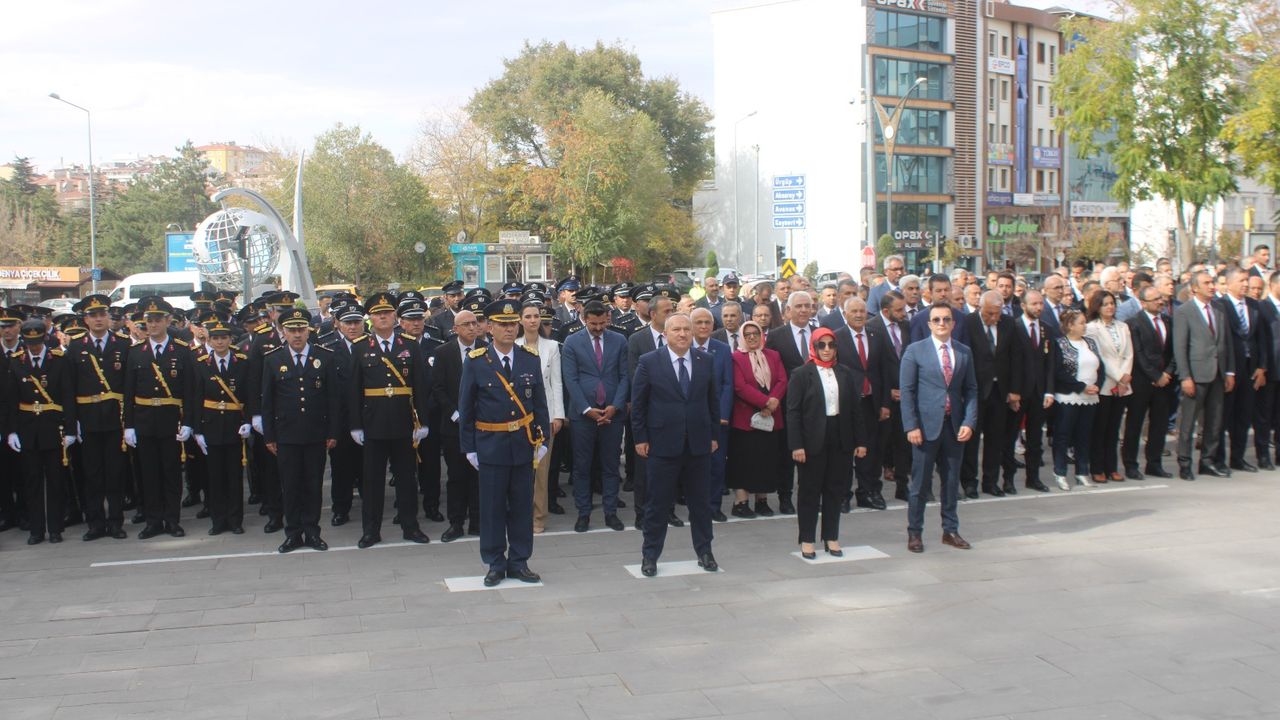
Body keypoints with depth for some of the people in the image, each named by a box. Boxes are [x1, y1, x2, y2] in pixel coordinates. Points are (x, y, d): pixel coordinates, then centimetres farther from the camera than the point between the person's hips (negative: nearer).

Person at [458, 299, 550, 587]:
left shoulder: (530, 359, 3)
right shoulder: (475, 361, -4)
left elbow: (540, 403, 7)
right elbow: (466, 408, -1)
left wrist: (542, 440, 4)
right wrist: (469, 447, -2)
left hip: (523, 445, 2)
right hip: (490, 446, -2)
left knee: (522, 505, 9)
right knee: (492, 507, 5)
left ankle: (519, 562, 21)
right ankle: (495, 564, 18)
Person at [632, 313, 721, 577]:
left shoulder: (705, 361, 3)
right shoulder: (649, 362, -6)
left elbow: (712, 400, 10)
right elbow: (638, 403, -2)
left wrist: (713, 434, 8)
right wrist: (640, 438, -3)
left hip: (699, 444, 3)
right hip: (663, 444, -3)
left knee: (700, 501, 12)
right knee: (658, 503, 5)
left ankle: (704, 552, 25)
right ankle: (650, 555, 17)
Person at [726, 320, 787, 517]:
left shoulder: (773, 356, 13)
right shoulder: (737, 358, -2)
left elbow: (782, 381, 3)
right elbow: (740, 386, -12)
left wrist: (772, 401, -14)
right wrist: (765, 401, -19)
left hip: (771, 418, 4)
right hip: (745, 418, -4)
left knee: (767, 461, 8)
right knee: (743, 462, -2)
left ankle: (762, 501, 17)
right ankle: (741, 502, 3)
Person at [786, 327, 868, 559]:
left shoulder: (845, 373, 7)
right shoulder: (802, 374, -4)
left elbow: (856, 408, 8)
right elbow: (793, 412, -8)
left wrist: (860, 441, 4)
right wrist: (796, 445, -14)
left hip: (841, 440, 4)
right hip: (813, 441, -4)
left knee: (836, 490, 10)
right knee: (810, 491, 5)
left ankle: (831, 538, 21)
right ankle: (807, 540, 13)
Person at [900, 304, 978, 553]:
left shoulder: (964, 353, 9)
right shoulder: (915, 351, -3)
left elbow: (971, 390, 9)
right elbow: (906, 390, -5)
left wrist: (969, 422, -4)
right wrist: (911, 426, -12)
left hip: (955, 426, 4)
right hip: (926, 426, -3)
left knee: (952, 481, 10)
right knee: (919, 481, 3)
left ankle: (950, 530, 22)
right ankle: (914, 533, 13)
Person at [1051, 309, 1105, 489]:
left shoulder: (1090, 342, 11)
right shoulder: (1059, 344, -6)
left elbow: (1101, 367, 10)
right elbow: (1059, 373, -14)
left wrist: (1097, 385, -7)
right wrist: (1082, 386, -16)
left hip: (1090, 398, 5)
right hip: (1067, 398, -5)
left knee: (1084, 436, 10)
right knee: (1063, 436, 1)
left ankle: (1082, 473, 18)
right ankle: (1060, 473, 9)